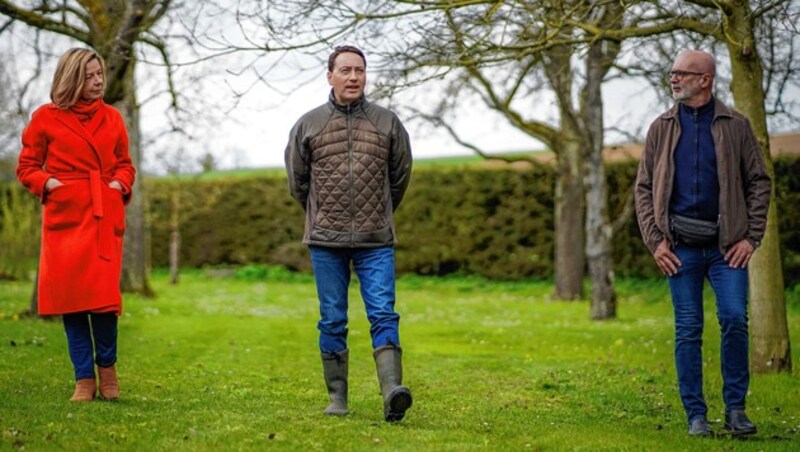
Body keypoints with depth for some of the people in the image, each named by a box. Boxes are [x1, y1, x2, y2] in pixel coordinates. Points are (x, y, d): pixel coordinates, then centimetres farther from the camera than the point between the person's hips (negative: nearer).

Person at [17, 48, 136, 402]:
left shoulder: (112, 118, 11)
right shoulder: (46, 118, 3)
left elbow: (124, 164, 20)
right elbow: (26, 166, 9)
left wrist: (120, 183, 0)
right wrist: (47, 183, -9)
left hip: (104, 216, 1)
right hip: (65, 216, -1)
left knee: (104, 293, -8)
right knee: (70, 295, -4)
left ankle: (106, 367, 15)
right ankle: (84, 378, 6)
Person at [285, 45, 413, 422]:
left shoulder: (388, 123, 4)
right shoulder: (308, 125, 3)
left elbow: (399, 178, 15)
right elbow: (297, 181, 14)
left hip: (376, 242, 0)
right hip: (325, 242, 1)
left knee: (383, 314, -10)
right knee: (333, 321, 6)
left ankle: (392, 392, -19)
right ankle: (337, 398, 14)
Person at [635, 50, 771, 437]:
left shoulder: (735, 126, 4)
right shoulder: (661, 128, 8)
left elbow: (759, 182, 6)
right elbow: (644, 188, 8)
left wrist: (751, 237, -3)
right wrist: (655, 241, -2)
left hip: (727, 245, -1)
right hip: (681, 246, 1)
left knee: (735, 318, -12)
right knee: (688, 331, 2)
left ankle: (735, 409, 2)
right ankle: (696, 415, 10)